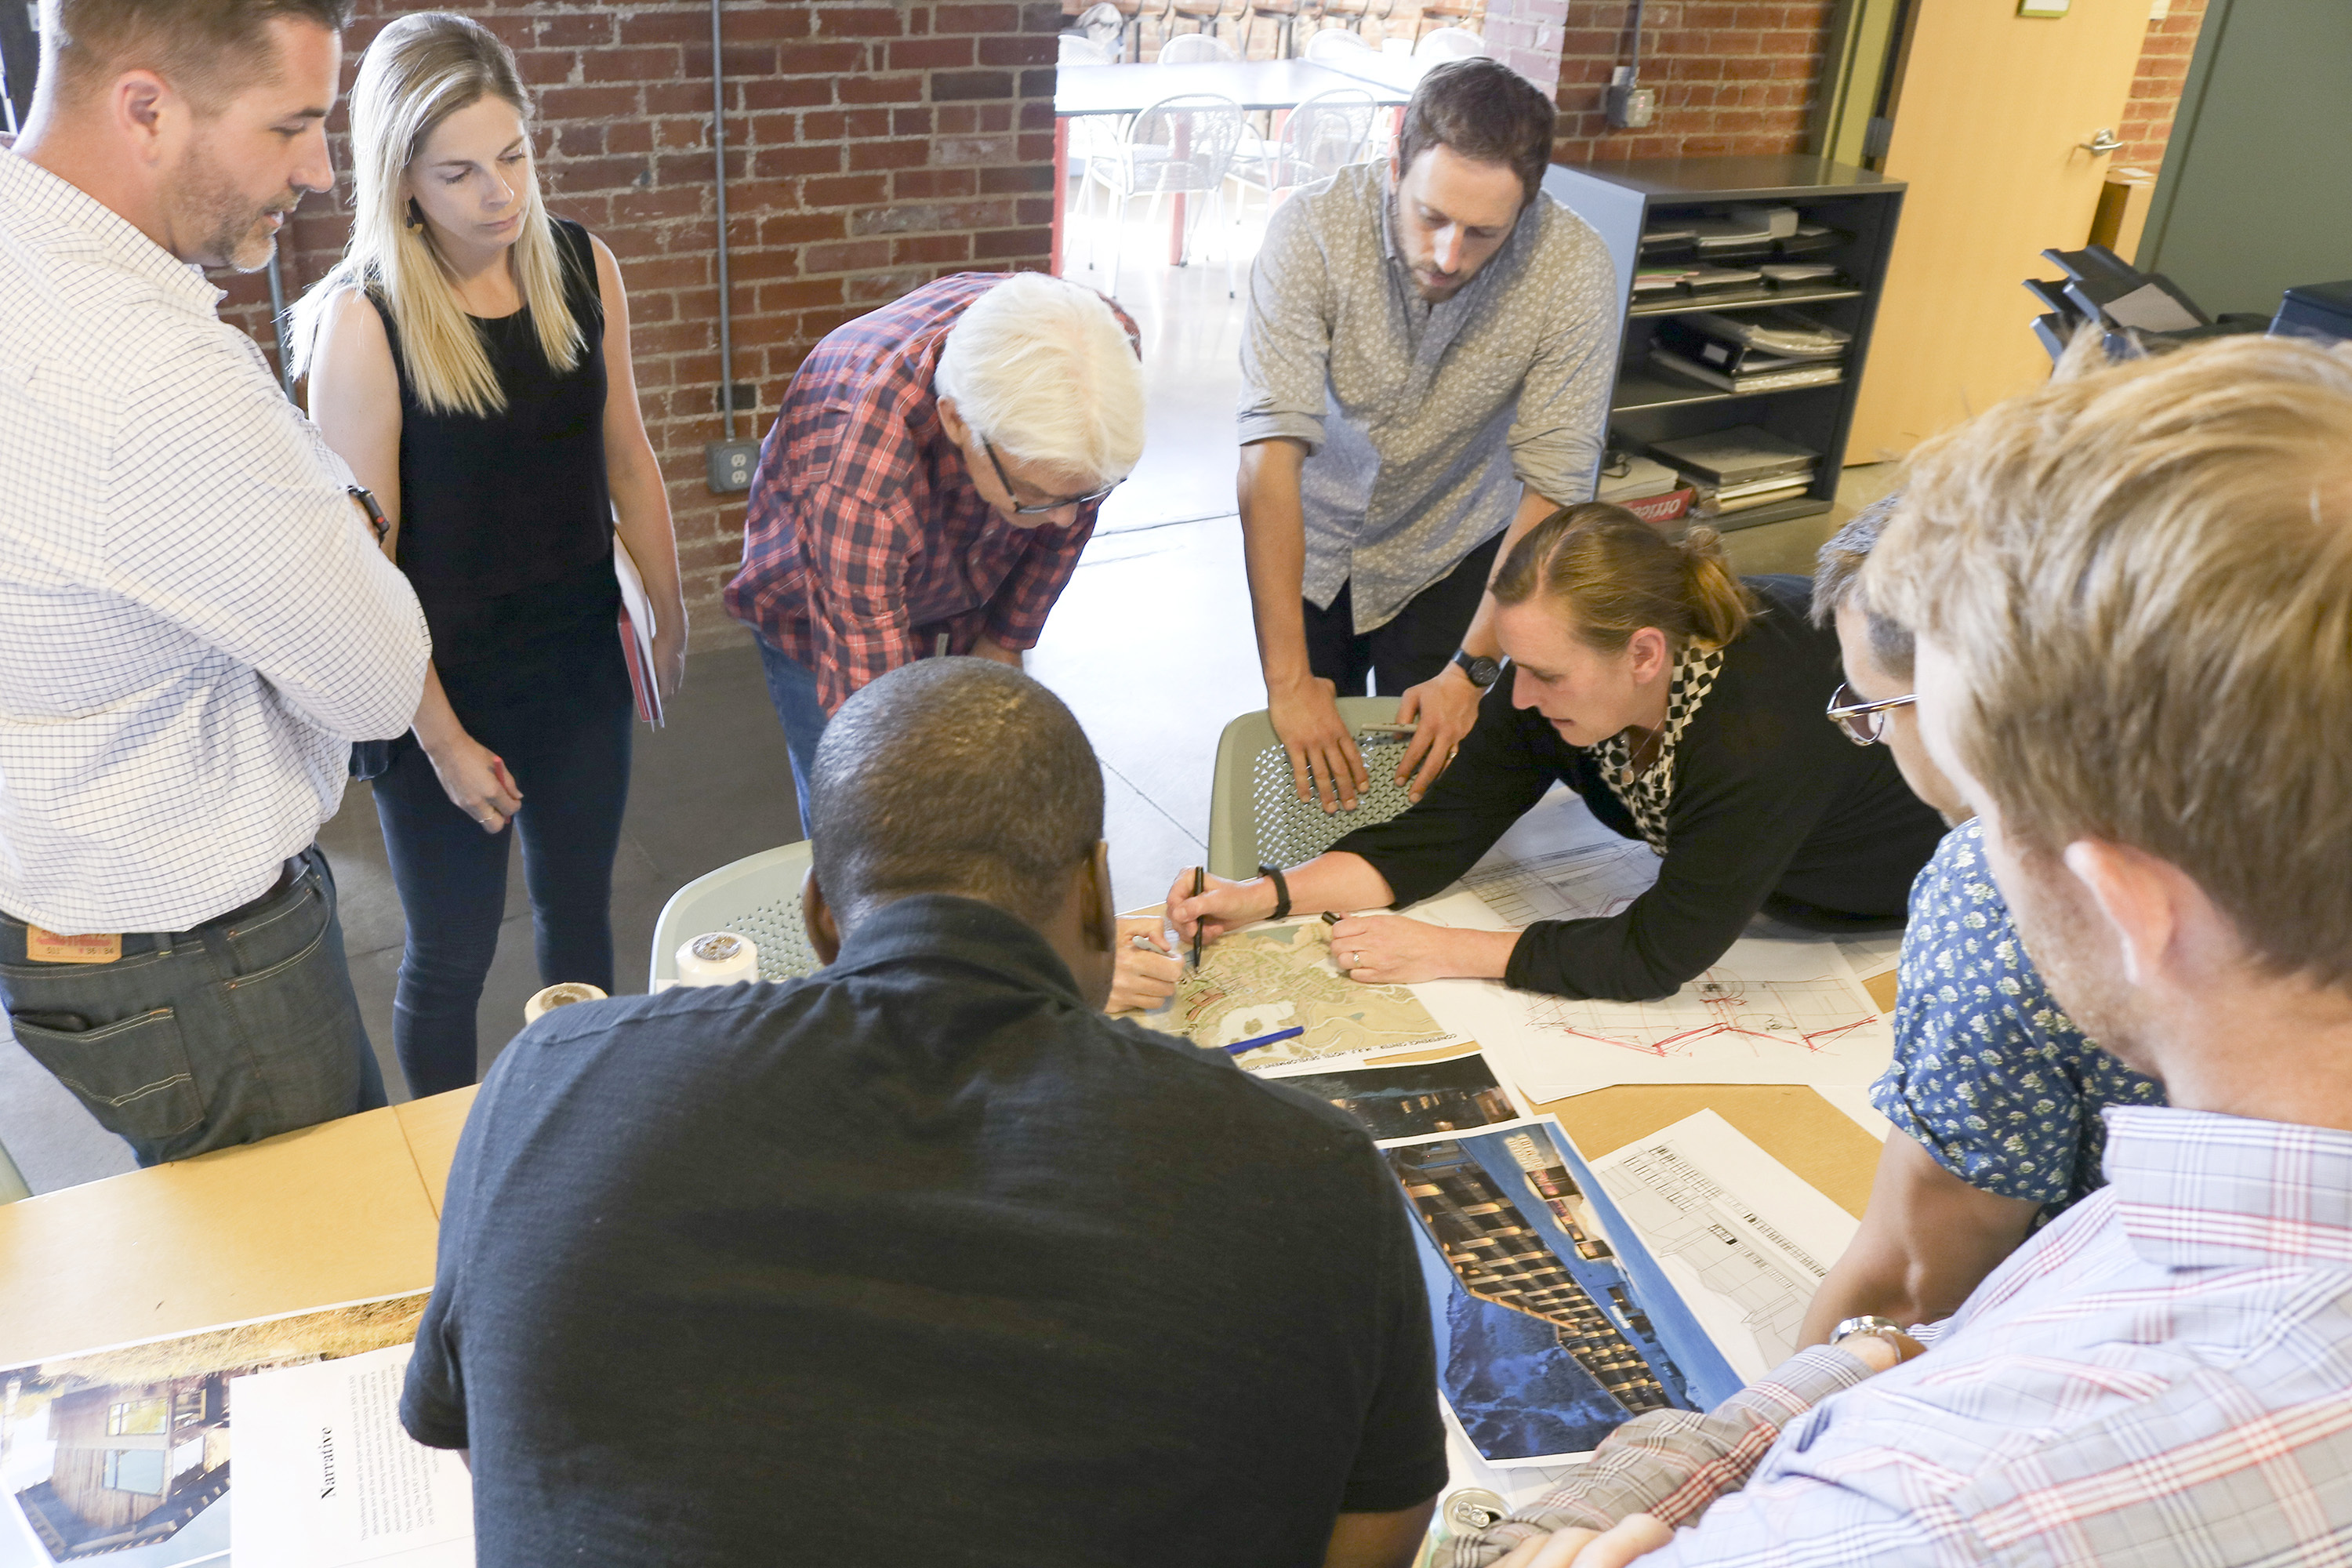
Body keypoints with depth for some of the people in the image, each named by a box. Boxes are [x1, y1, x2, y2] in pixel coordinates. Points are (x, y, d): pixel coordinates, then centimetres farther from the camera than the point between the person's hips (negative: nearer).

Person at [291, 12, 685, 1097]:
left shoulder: (580, 267, -5)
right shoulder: (361, 321, -18)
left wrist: (669, 622, 10)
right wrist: (441, 737, -13)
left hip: (582, 668, 4)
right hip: (448, 688, -4)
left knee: (578, 914, 21)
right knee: (451, 957, 13)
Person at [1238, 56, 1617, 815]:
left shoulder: (1573, 268, -27)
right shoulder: (1311, 231, -30)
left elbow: (1553, 485, -25)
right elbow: (1273, 448, -35)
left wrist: (1472, 670, -29)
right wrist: (1288, 679, -38)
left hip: (1451, 551, 0)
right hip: (1312, 539, 0)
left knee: (1430, 775, -2)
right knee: (1308, 770, 8)